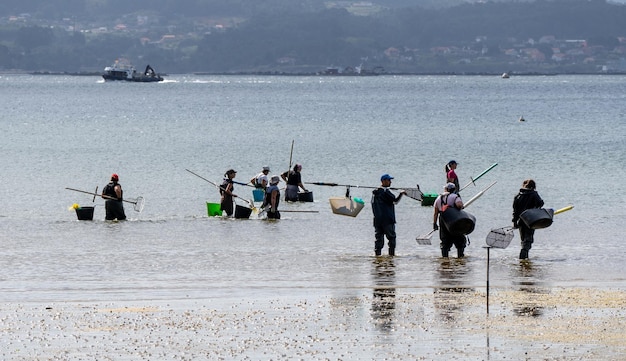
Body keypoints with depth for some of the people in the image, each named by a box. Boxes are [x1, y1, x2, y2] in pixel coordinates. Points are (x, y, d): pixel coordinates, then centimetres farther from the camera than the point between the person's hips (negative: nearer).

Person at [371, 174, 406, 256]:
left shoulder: (374, 192, 13)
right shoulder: (385, 192, -12)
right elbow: (395, 201, -14)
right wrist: (401, 193, -1)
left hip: (377, 220, 7)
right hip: (387, 220, -7)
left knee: (379, 238, 8)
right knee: (391, 237, 0)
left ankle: (377, 253, 4)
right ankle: (392, 253, -4)